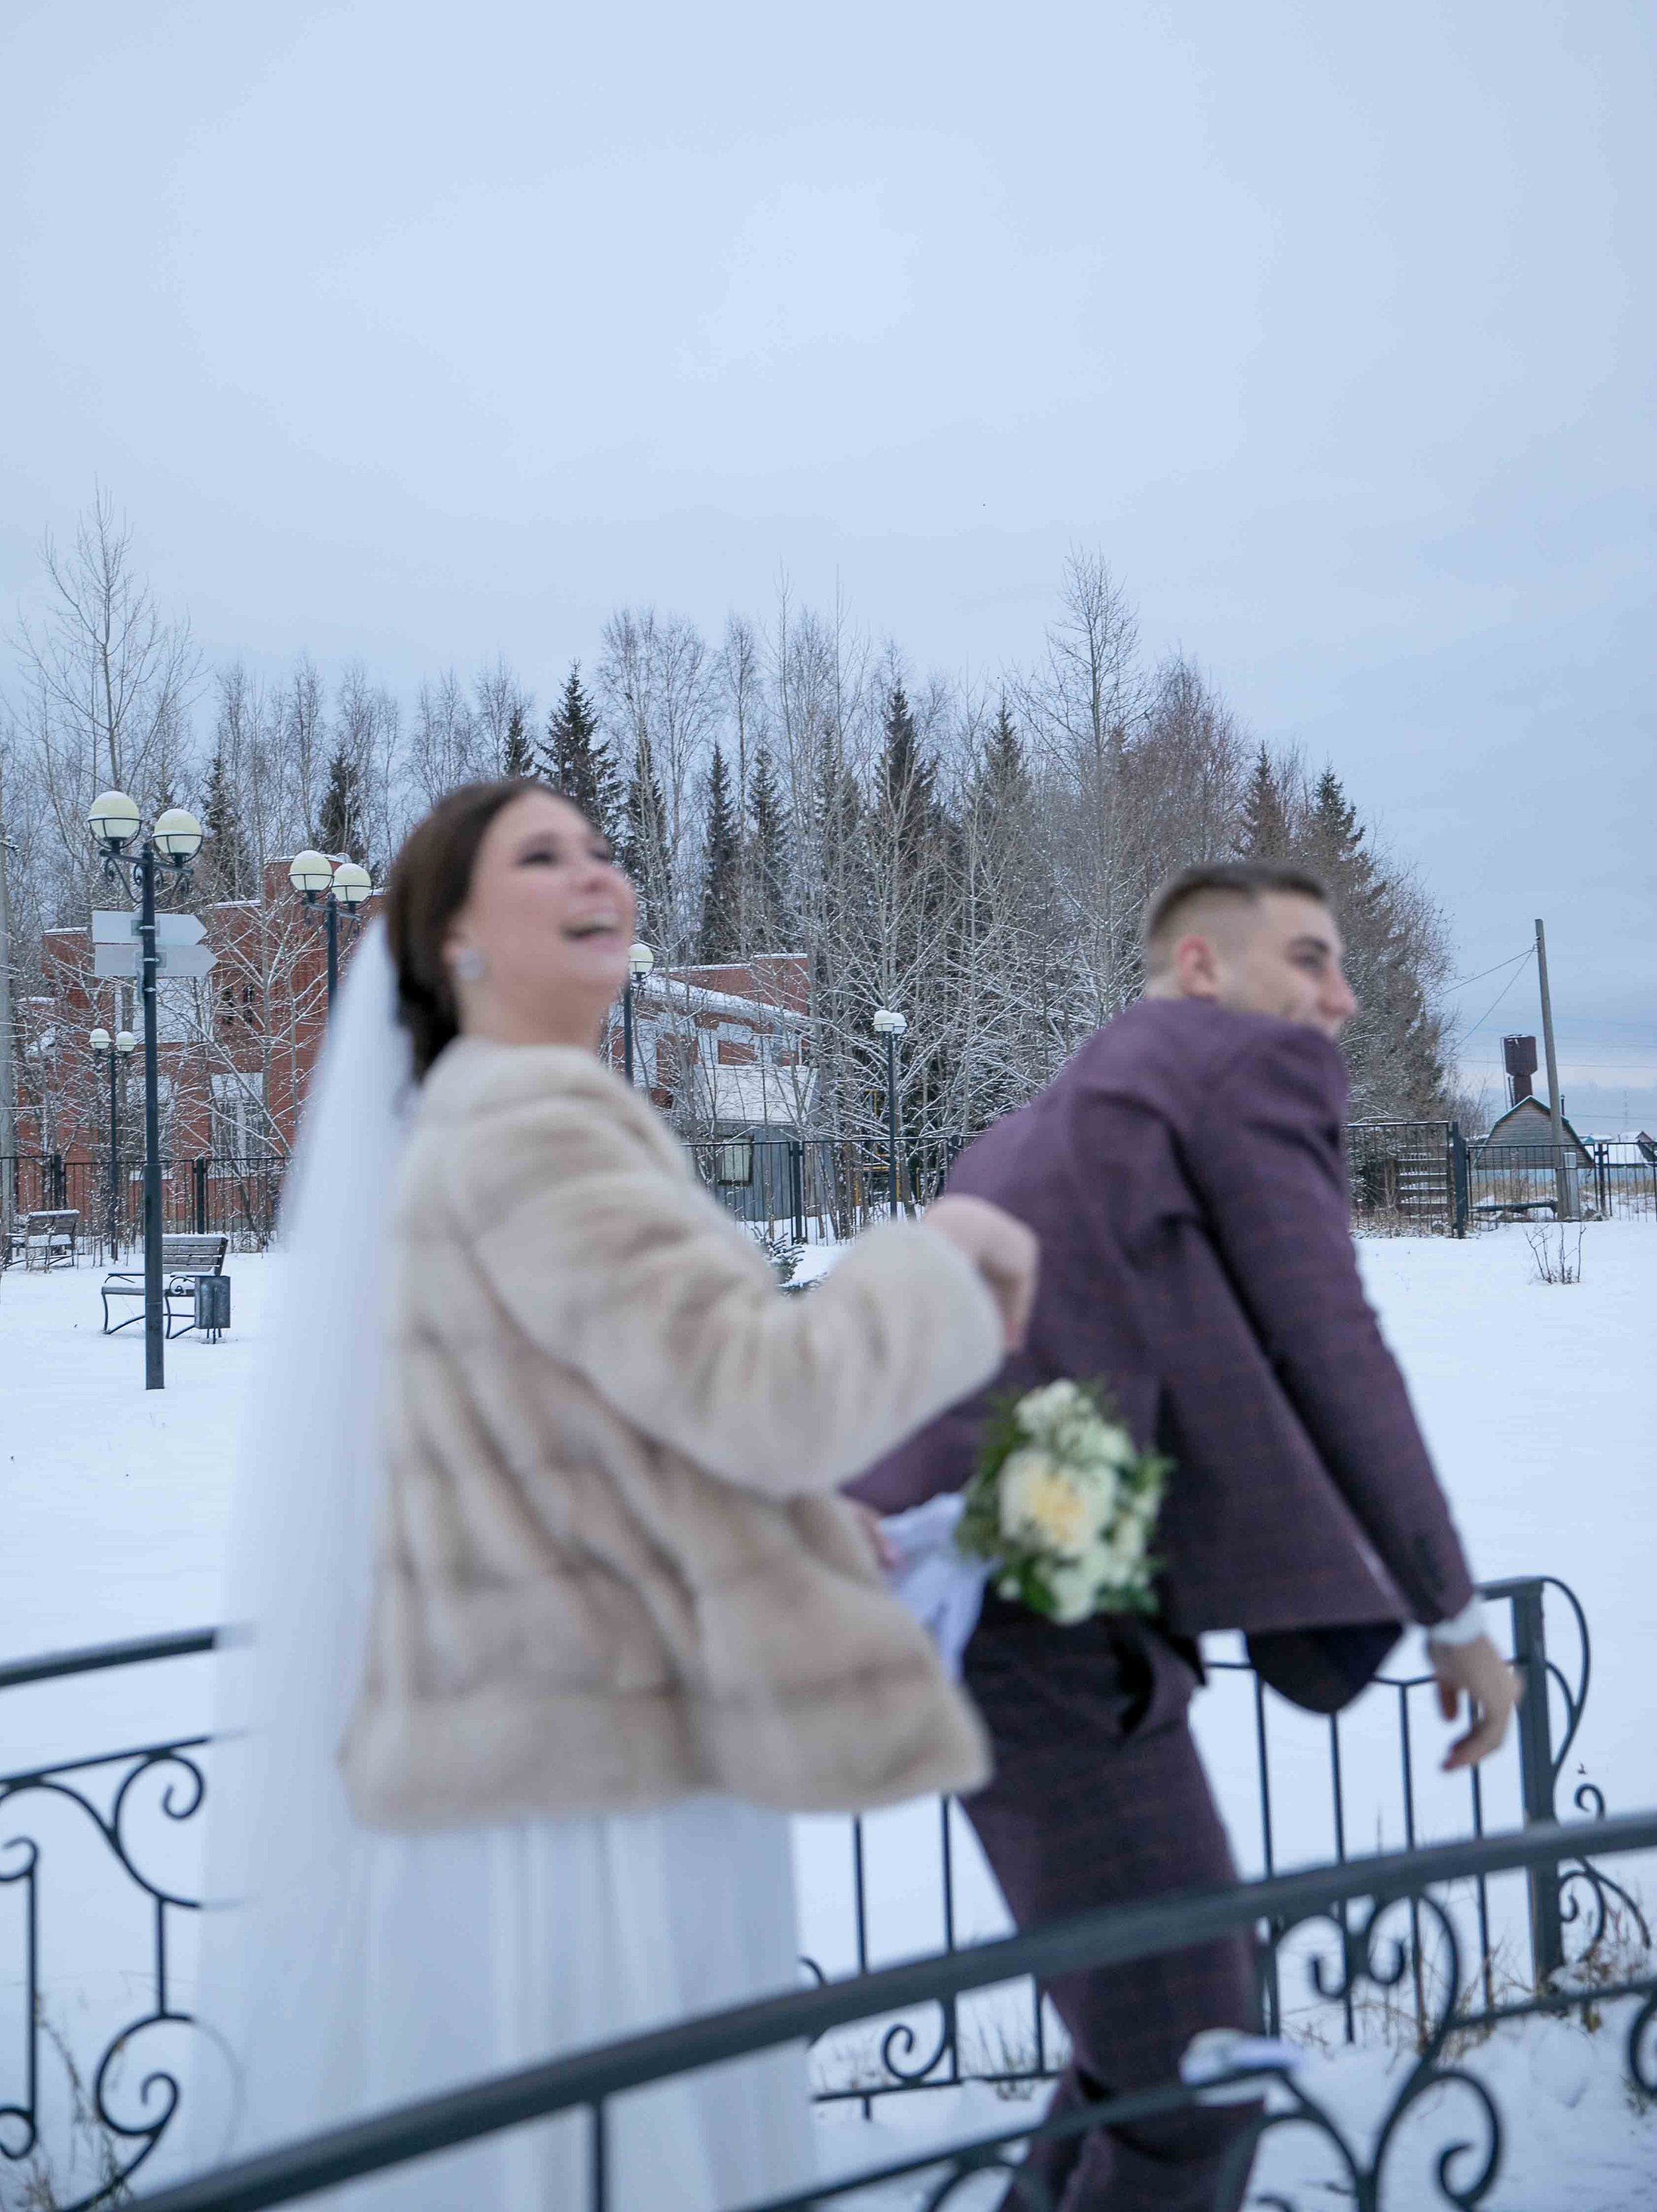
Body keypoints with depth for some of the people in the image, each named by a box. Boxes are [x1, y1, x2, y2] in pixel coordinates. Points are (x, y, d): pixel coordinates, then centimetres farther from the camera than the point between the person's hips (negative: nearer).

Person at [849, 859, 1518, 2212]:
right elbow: (1333, 1355, -2)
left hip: (956, 1592, 10)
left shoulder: (1031, 1129, 27)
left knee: (1172, 2013, 24)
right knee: (1191, 2084, 3)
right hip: (1052, 1626, -10)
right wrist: (1455, 1614, 6)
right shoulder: (1260, 1061, 2)